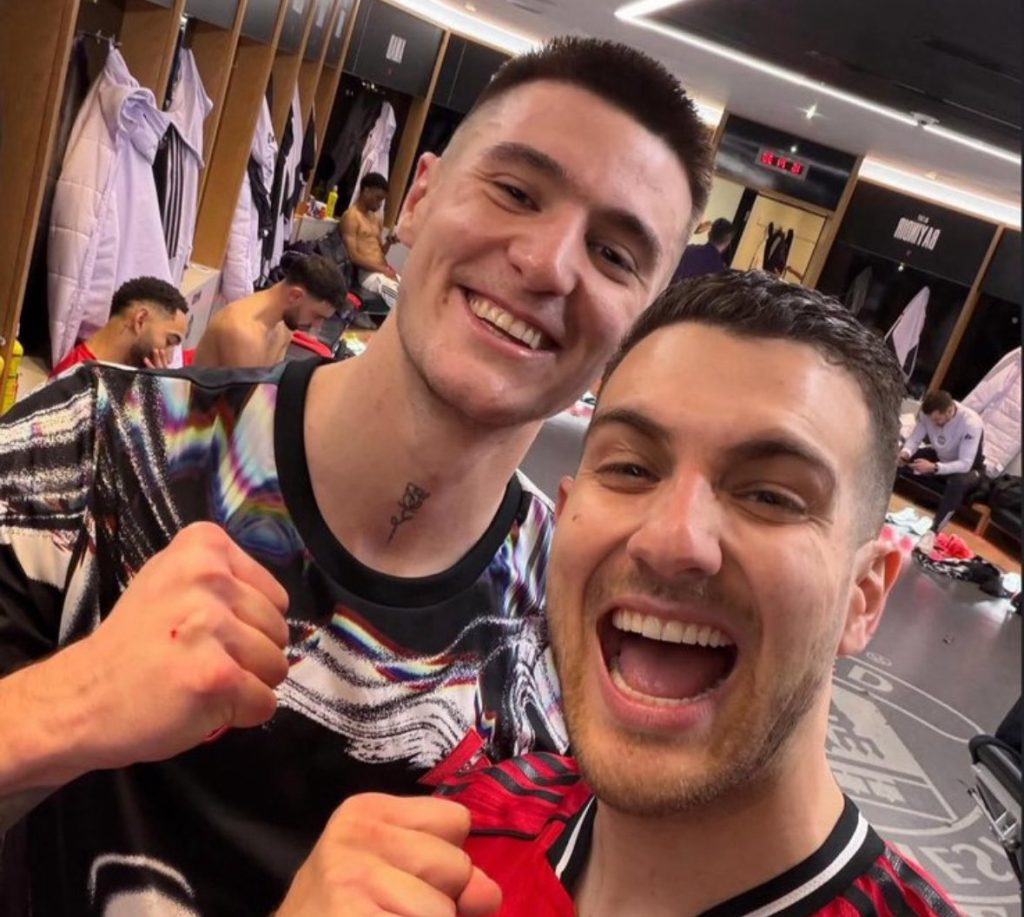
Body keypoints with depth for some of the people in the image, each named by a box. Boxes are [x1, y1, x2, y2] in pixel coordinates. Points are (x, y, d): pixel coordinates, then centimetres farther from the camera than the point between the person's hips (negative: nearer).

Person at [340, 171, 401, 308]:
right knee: (401, 300, -31)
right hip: (366, 273, -8)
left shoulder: (376, 218, 22)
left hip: (384, 272, 8)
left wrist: (388, 243, 4)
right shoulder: (351, 216, -4)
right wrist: (382, 269, -16)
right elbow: (352, 256, -12)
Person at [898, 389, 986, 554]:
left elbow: (965, 464, -37)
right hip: (939, 456, 6)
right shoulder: (928, 413, -21)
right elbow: (914, 439, -12)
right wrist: (905, 453, -35)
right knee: (901, 460, -17)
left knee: (958, 482, -40)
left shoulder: (971, 423, -35)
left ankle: (933, 531, -37)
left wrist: (934, 468, -51)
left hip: (968, 468, -5)